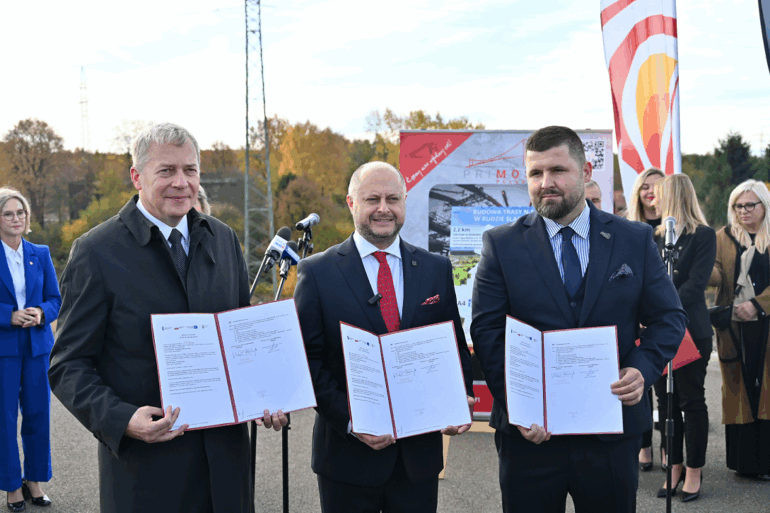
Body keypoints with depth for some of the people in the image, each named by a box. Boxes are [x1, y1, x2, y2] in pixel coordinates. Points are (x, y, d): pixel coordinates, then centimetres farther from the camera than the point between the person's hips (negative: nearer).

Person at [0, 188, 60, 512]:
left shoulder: (40, 254, 7)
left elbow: (55, 299, 8)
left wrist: (41, 312, -12)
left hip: (37, 345, 3)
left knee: (38, 413, 7)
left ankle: (34, 480, 21)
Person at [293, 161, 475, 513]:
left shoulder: (437, 269, 6)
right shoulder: (317, 272, -2)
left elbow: (456, 348, 10)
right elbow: (308, 360, -6)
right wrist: (350, 421, -16)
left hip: (421, 452, 3)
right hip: (348, 455, -2)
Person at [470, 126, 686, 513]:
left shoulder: (636, 241, 3)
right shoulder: (501, 245, 0)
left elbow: (669, 317, 6)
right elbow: (487, 332, -4)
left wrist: (643, 368, -13)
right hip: (529, 433, -1)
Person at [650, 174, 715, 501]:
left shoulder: (703, 235, -6)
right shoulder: (656, 235, 12)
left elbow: (696, 283, -14)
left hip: (690, 330, -5)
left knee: (691, 400, 3)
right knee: (665, 401, 10)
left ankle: (694, 471, 13)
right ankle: (674, 466, 20)